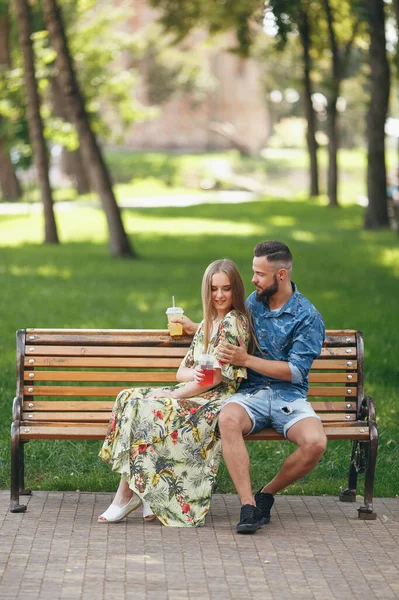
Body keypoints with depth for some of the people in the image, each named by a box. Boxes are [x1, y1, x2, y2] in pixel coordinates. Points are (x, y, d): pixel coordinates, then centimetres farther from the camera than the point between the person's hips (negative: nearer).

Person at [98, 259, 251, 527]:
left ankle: (129, 494, -14)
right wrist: (196, 374, -12)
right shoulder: (208, 323, 19)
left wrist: (173, 395, -12)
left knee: (147, 410, -24)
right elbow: (182, 371, 14)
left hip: (215, 401, -9)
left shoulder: (233, 322, -8)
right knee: (131, 399, -10)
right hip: (196, 393, 9)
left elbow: (219, 376, -15)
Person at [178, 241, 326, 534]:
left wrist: (246, 360, -14)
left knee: (315, 443, -32)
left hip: (289, 397, -3)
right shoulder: (254, 301, 13)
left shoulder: (308, 317, -5)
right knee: (228, 419, -35)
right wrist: (195, 327, 31)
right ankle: (248, 506, -35)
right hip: (251, 393, 3)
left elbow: (295, 372, -11)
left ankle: (267, 494, -6)